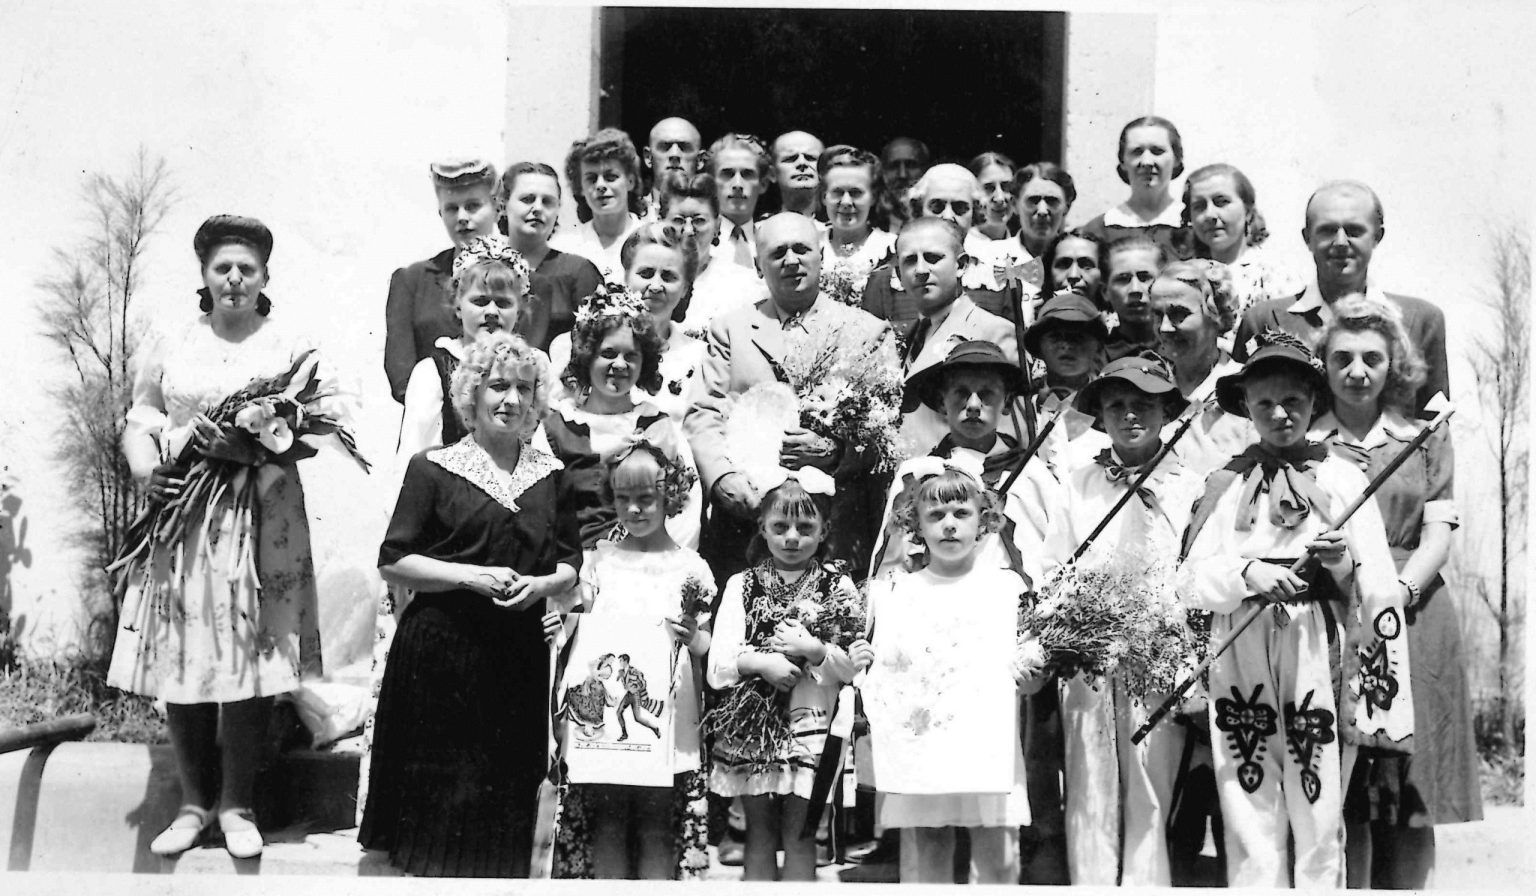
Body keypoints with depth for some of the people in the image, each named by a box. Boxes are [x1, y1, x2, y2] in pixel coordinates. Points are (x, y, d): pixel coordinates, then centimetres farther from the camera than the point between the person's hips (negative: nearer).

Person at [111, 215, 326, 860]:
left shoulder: (291, 347, 8)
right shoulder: (168, 347, 12)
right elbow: (138, 422, 9)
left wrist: (250, 446, -16)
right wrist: (147, 472, -11)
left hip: (263, 516, -1)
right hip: (179, 515, 2)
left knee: (250, 657, -3)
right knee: (180, 657, 1)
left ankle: (237, 803, 10)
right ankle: (194, 802, 14)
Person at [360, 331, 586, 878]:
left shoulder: (551, 475, 11)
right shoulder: (434, 468, 0)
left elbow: (571, 564, 14)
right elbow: (392, 562, -4)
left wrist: (541, 585, -7)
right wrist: (472, 576, -14)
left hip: (521, 653, 3)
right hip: (440, 650, -3)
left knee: (509, 789, 7)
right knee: (440, 788, -1)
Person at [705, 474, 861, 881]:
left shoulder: (838, 587, 4)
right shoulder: (742, 585, 7)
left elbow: (856, 668, -2)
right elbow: (716, 670, -1)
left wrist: (813, 647, -16)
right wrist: (760, 661, -17)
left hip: (809, 726, -1)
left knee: (799, 836, 2)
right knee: (759, 835, 9)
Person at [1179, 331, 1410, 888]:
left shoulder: (1343, 478, 9)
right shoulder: (1225, 483, 10)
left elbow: (1380, 588, 6)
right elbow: (1191, 580, 2)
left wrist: (1343, 563, -14)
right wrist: (1247, 572, -14)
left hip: (1319, 651, 0)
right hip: (1240, 654, 1)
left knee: (1319, 810, -2)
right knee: (1250, 813, -1)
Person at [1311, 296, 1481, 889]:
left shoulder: (1427, 439, 14)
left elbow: (1438, 535, 4)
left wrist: (1399, 588, -13)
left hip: (1415, 623, 2)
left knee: (1411, 792, 1)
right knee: (1341, 799, -4)